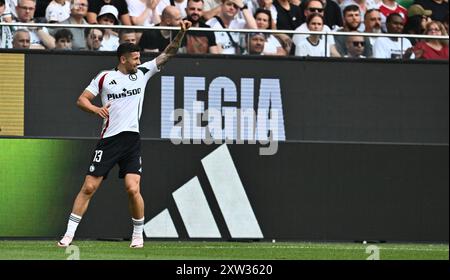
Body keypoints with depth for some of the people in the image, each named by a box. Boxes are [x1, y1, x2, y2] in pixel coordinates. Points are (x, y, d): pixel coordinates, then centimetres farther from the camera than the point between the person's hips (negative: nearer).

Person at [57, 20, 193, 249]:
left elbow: (168, 53, 10)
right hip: (109, 139, -1)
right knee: (89, 187, -3)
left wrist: (181, 33, -3)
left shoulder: (143, 73, 10)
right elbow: (81, 100, 4)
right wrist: (95, 109, -16)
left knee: (133, 189, -12)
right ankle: (69, 234, 3)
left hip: (132, 140, 1)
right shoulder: (104, 78, 4)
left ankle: (138, 234, 6)